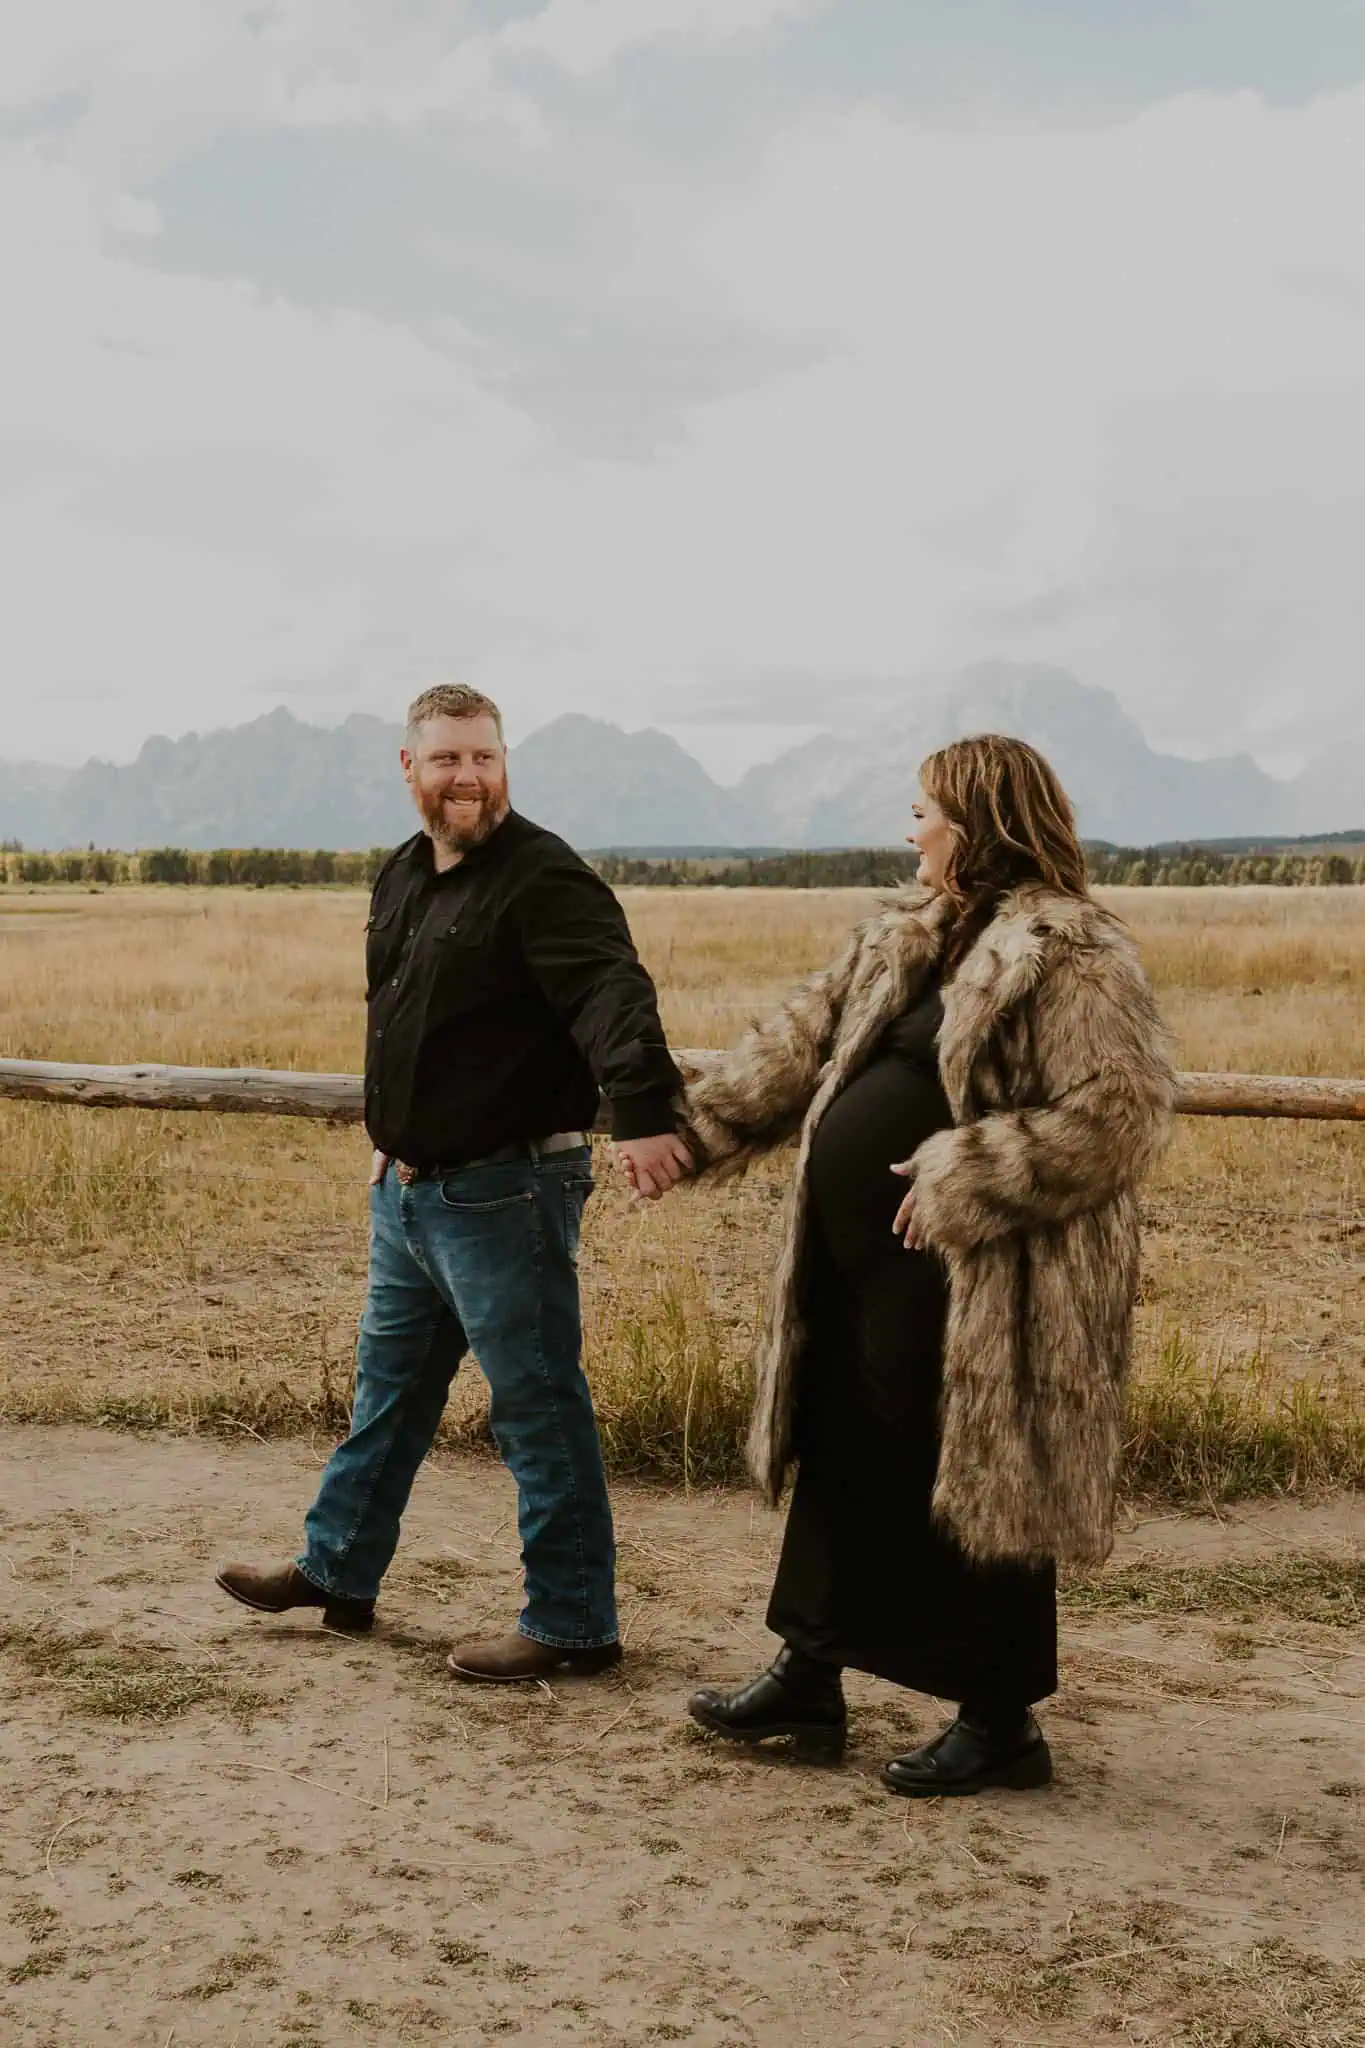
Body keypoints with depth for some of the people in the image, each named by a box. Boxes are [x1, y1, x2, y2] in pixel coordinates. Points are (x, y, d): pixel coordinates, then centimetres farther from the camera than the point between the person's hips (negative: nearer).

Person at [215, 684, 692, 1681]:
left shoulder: (543, 878, -17)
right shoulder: (403, 878, 11)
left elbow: (611, 995, -32)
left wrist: (644, 1112, -47)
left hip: (504, 1194, -9)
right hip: (409, 1189, 9)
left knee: (539, 1406, 1)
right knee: (389, 1388, 22)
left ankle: (573, 1625, 13)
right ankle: (337, 1571, 38)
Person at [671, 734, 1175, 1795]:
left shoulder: (1070, 956, -15)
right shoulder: (906, 937, 12)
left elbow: (1121, 1110, -22)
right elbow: (804, 1040, 16)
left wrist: (964, 1178, -23)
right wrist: (695, 1128, 12)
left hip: (983, 1287, -9)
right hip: (868, 1275, 9)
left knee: (978, 1491, 4)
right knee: (843, 1468, 17)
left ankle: (1001, 1724, 20)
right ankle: (808, 1677, 32)